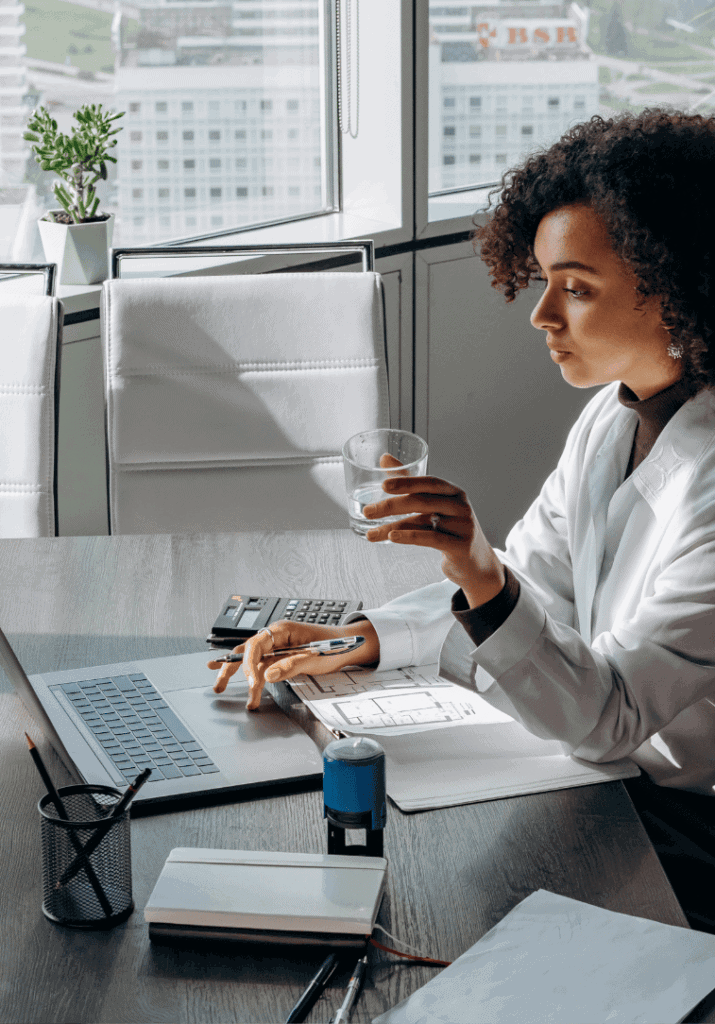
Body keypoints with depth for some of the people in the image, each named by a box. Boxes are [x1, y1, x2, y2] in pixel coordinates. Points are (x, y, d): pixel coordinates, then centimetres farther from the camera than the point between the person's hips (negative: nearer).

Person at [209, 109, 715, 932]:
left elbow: (606, 718, -27)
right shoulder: (614, 414, 1)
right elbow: (535, 581, 12)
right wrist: (358, 640, -1)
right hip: (618, 780, 7)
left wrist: (486, 583, -43)